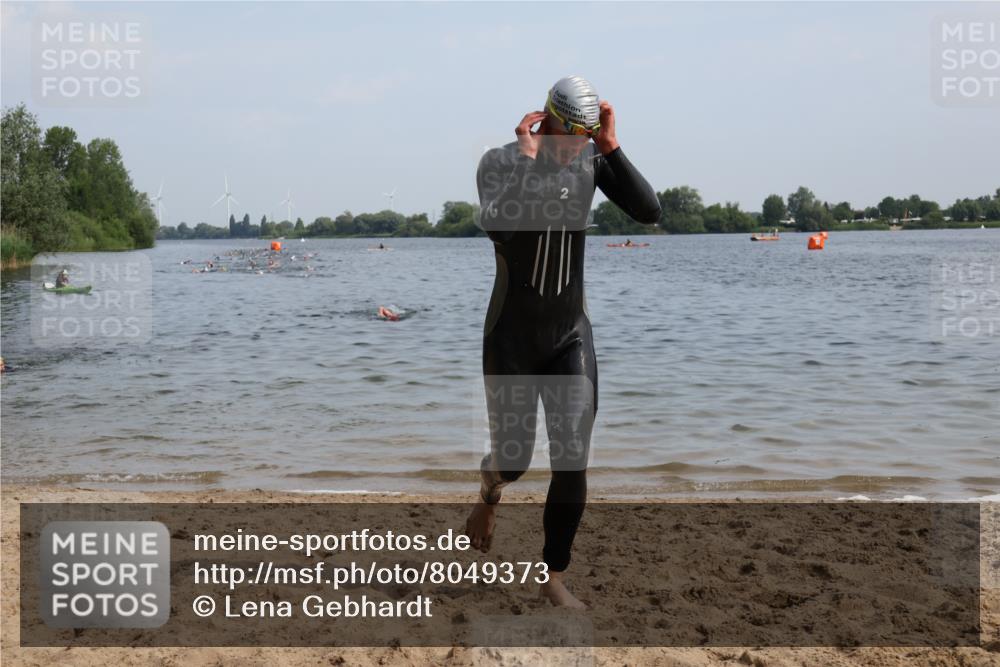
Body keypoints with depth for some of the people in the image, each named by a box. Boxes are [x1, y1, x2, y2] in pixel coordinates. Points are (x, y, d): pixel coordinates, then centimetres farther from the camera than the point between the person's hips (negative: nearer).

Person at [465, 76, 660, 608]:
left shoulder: (593, 159, -4)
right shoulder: (499, 161, -13)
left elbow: (649, 211, -18)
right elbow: (498, 228, -33)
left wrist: (611, 146, -23)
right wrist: (527, 158, -28)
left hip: (571, 334, 2)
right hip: (511, 336, -2)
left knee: (573, 460, -3)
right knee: (514, 457, 7)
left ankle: (554, 577, 13)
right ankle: (489, 495, 45)